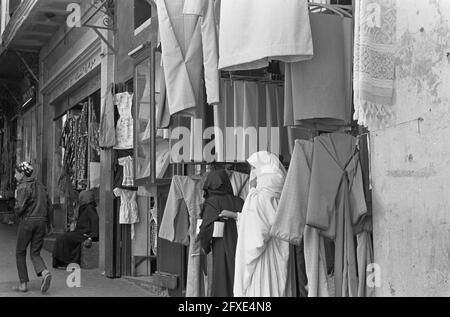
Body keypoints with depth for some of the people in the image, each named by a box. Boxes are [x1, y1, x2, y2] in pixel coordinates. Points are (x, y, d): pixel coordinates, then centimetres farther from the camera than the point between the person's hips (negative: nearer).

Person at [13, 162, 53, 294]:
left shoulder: (23, 186, -8)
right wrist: (47, 224, 18)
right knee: (35, 254, 10)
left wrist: (17, 214, 4)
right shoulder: (40, 186, 14)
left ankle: (23, 284, 10)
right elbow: (49, 206, 14)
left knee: (20, 253, 10)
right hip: (41, 222, 6)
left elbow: (20, 206, -19)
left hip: (27, 221, -6)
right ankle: (45, 273, -19)